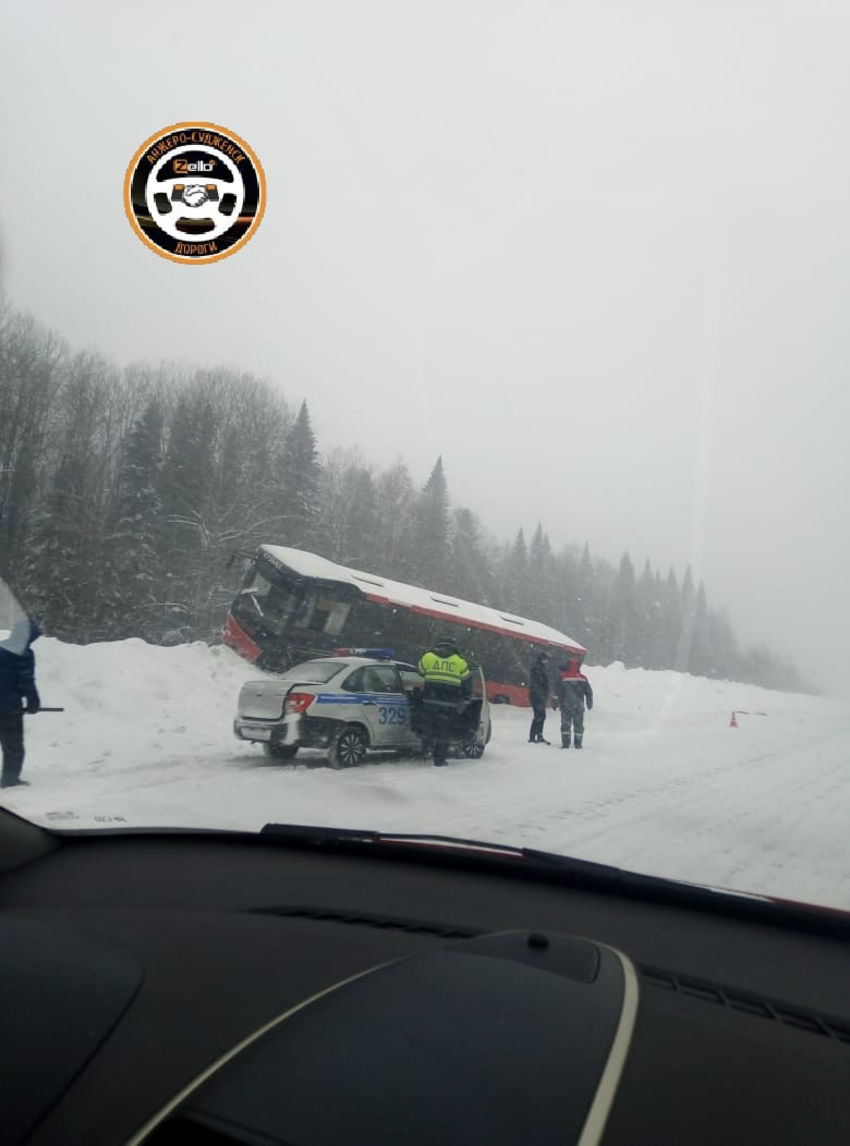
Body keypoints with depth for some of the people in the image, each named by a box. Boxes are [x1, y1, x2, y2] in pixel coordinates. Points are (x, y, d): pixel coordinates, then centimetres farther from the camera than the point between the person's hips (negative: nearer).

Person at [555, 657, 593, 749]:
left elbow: (559, 692, -6)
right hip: (579, 705, 2)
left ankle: (565, 742, -1)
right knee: (579, 724, 9)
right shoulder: (583, 678, 1)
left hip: (566, 704, -1)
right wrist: (589, 704, 16)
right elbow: (589, 692, 6)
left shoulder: (562, 677, -5)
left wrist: (560, 704, 1)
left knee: (565, 724, 5)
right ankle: (578, 743, 9)